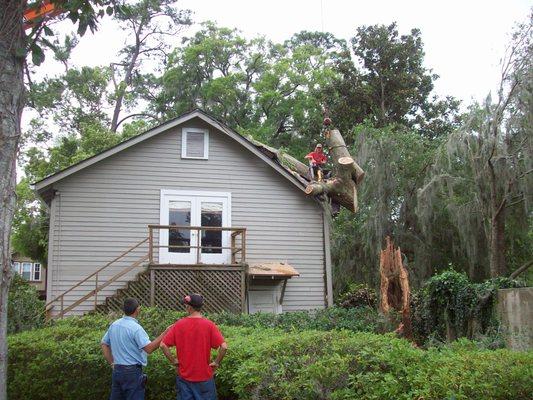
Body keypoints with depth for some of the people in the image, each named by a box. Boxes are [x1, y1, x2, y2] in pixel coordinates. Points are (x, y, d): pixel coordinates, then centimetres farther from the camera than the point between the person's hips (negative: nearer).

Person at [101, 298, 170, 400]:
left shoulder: (114, 325, 5)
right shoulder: (135, 328, -18)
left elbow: (104, 344, 13)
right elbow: (149, 348, -24)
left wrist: (112, 363, 14)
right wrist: (165, 333, -20)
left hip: (117, 370, 7)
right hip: (132, 371, -7)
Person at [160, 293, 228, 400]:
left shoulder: (179, 324, -5)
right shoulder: (209, 325, -10)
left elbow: (163, 345, -6)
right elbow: (224, 346, -17)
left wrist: (173, 361, 4)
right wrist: (216, 362, -3)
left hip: (184, 376, 2)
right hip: (204, 376, -1)